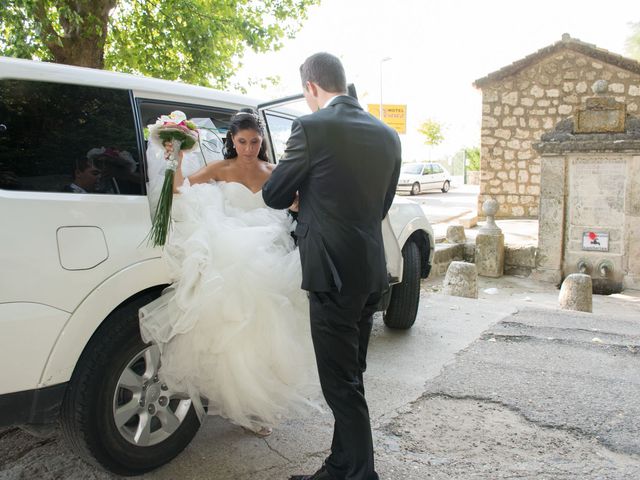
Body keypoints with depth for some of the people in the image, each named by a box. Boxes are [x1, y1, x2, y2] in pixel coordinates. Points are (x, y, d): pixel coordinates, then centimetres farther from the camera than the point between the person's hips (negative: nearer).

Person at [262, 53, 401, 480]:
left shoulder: (312, 127, -11)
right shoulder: (387, 135, 9)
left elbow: (274, 195, -4)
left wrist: (300, 193, 19)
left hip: (333, 272, -8)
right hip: (372, 272, 8)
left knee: (341, 384, 4)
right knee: (350, 377, 18)